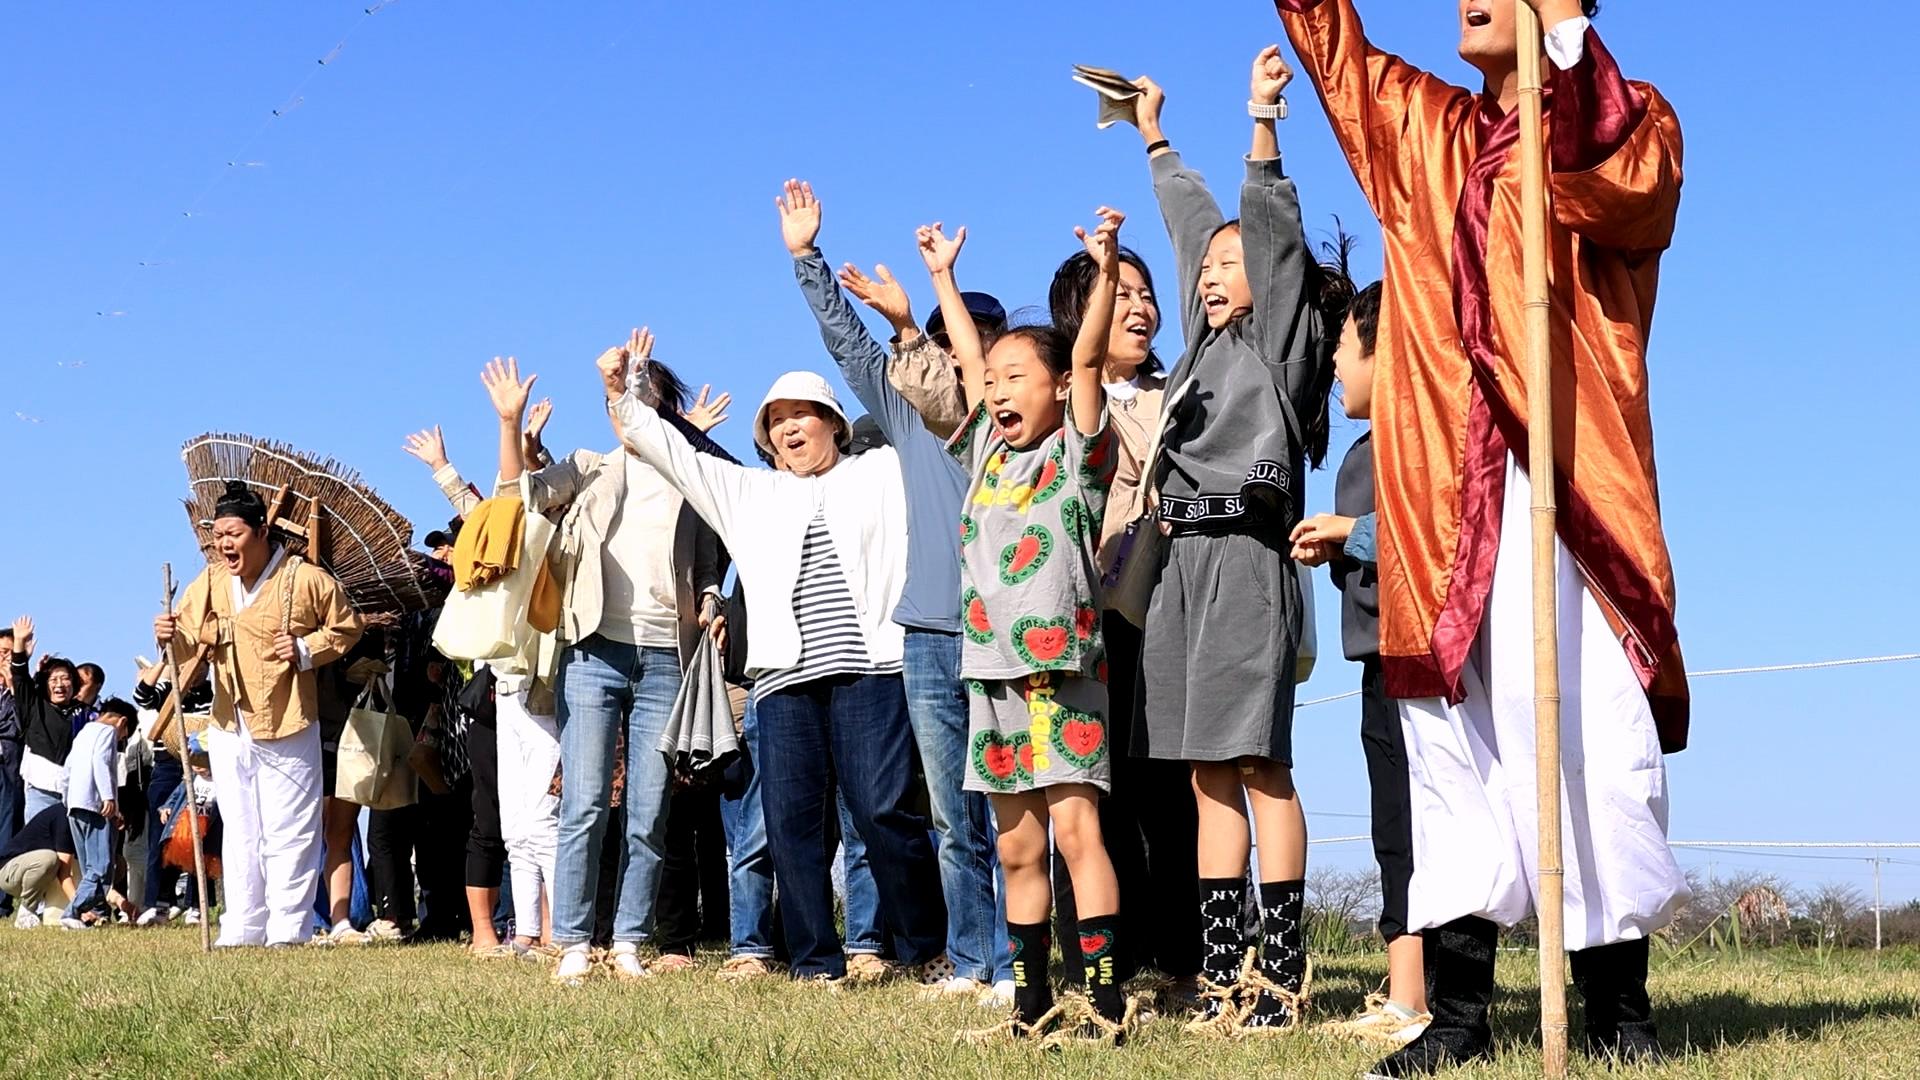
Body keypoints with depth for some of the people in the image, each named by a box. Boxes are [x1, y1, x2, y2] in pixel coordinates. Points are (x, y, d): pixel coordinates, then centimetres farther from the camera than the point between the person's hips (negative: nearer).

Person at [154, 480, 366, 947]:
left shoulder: (306, 579, -8)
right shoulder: (210, 582, 6)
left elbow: (347, 628, 2)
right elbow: (190, 641, 0)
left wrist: (306, 650, -13)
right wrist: (171, 635, -23)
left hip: (287, 728, -5)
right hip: (229, 728, 5)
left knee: (288, 834, -2)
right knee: (239, 832, 12)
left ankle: (289, 928, 6)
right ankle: (243, 926, 20)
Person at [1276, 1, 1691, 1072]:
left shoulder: (1632, 119, 8)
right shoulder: (1423, 127, 22)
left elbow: (1624, 188, -14)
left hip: (1564, 488, -4)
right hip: (1444, 490, 4)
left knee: (1590, 735, -9)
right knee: (1453, 742, 2)